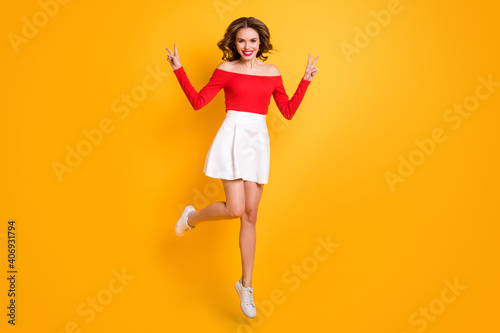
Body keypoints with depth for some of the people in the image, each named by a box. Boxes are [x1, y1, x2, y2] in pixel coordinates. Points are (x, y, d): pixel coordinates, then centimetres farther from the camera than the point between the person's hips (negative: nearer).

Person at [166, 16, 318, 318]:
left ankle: (246, 285, 17)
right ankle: (192, 217, 20)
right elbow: (198, 101, 2)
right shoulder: (226, 70, 4)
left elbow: (288, 111, 12)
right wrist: (179, 70, -4)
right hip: (233, 137, -3)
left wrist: (306, 80, 9)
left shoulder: (272, 73, 12)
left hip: (259, 141, 3)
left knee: (250, 217, 4)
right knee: (235, 209, -15)